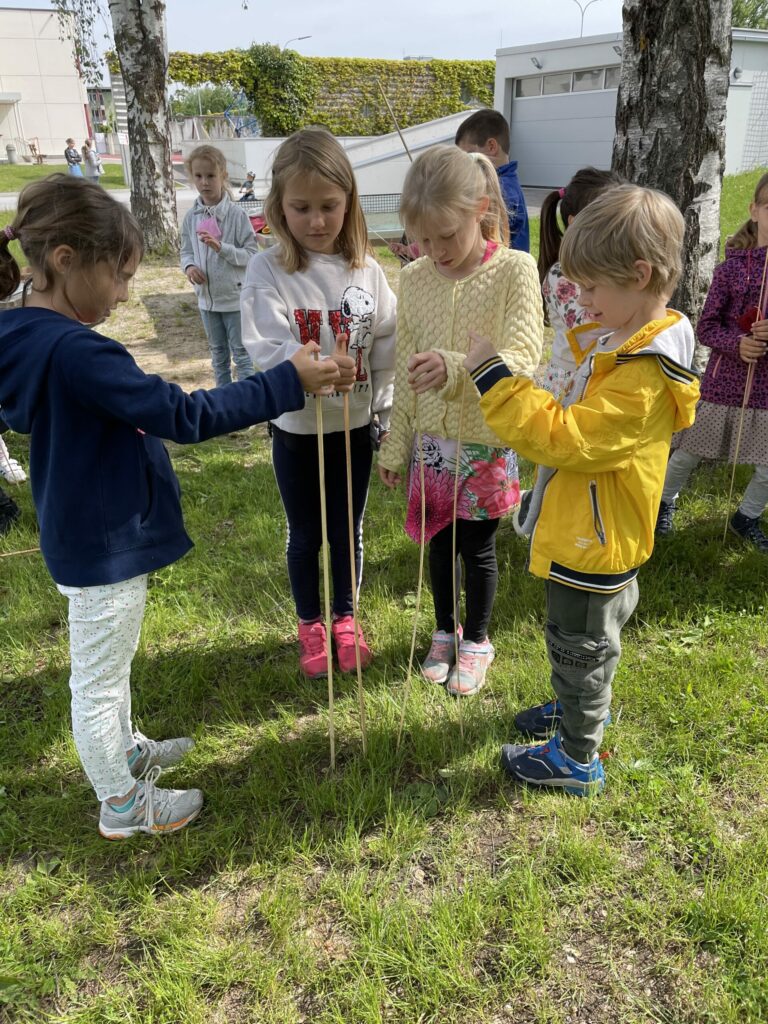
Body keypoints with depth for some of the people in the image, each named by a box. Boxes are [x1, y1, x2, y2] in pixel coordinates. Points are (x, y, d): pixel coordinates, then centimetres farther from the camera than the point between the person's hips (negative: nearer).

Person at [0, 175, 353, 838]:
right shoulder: (75, 352, -29)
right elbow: (186, 415, -31)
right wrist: (290, 383, -26)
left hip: (87, 537, 10)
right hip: (105, 547, -10)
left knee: (107, 666, 27)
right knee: (100, 678, 9)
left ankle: (124, 751, 50)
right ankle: (122, 804, 30)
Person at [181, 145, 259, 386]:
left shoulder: (236, 214, -13)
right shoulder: (191, 217, 0)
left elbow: (251, 254, -13)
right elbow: (186, 251, 9)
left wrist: (221, 248, -26)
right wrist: (189, 267, -13)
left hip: (235, 296, -5)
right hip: (207, 297, 5)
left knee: (241, 352, 5)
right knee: (218, 352, 19)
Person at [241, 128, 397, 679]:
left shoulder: (366, 270, -4)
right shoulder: (268, 271, -12)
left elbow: (387, 346, 0)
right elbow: (268, 349, -20)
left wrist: (390, 417, 1)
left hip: (355, 424, 2)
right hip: (296, 427, -2)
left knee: (348, 530, 16)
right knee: (305, 535, 14)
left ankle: (346, 619, 38)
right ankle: (311, 627, 35)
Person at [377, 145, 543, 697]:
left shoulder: (515, 270, -12)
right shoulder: (414, 278, -1)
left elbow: (523, 357, -20)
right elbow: (406, 372, 5)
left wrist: (456, 367, -38)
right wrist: (396, 445, 8)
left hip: (488, 443, -3)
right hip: (432, 442, 4)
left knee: (478, 547, 11)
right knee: (439, 542, 17)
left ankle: (477, 641, 35)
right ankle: (446, 631, 40)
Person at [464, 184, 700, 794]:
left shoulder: (644, 375, -30)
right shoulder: (627, 341, 4)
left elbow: (566, 439, -33)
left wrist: (495, 376, -29)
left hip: (594, 540, -10)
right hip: (588, 531, 10)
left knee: (581, 643, 8)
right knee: (588, 636, 28)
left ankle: (578, 759, 28)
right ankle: (583, 709, 51)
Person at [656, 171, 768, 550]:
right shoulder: (733, 266, -6)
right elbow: (706, 326, -4)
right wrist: (737, 344, -22)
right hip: (725, 380, -2)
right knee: (689, 452, 12)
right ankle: (664, 500, 38)